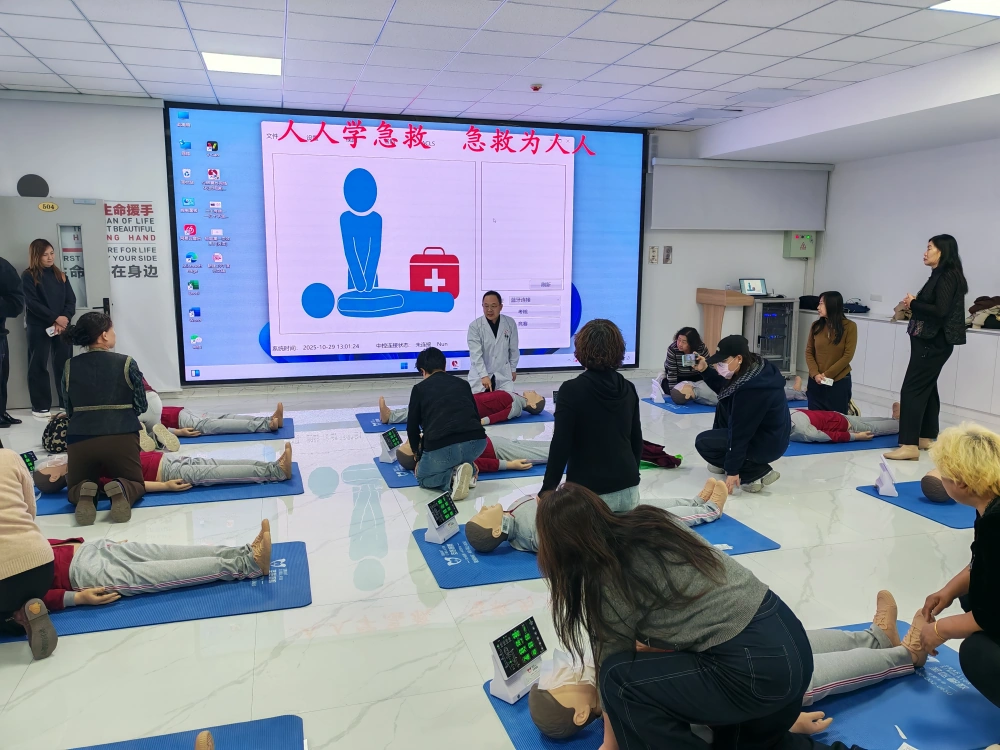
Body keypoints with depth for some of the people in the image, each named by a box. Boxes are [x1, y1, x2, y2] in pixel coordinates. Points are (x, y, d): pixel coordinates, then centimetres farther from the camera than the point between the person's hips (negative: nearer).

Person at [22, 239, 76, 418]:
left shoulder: (60, 275, 12)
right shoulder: (28, 276, -1)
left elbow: (71, 300, 5)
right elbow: (32, 303, -10)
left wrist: (64, 318, -11)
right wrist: (55, 318, -16)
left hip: (62, 326, 4)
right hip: (39, 327, -4)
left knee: (65, 364, 5)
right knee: (39, 365, 1)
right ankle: (40, 406, 5)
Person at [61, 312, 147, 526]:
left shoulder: (70, 366, 6)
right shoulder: (126, 363, -2)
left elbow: (69, 410, 12)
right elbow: (141, 406, 4)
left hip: (79, 438, 2)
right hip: (121, 437, -2)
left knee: (75, 488, 25)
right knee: (136, 483, 20)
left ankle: (84, 494, -12)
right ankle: (121, 490, -16)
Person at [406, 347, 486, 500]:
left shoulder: (419, 388, 15)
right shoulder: (463, 384, 24)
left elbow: (412, 427, 20)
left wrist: (417, 452, 41)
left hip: (442, 447, -4)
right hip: (477, 442, 4)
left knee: (423, 477, 26)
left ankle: (453, 477, -2)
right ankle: (464, 468, 9)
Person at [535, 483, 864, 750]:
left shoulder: (610, 581, -15)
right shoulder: (648, 522, 5)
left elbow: (615, 663, -1)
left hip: (757, 670, -9)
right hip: (791, 642, 9)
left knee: (619, 678, -8)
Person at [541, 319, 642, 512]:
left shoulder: (572, 390, -14)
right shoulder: (628, 389, 3)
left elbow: (561, 445, -15)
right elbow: (637, 440, 12)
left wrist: (548, 488, -5)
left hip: (588, 492, -5)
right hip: (628, 489, 6)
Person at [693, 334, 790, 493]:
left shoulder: (751, 388, -32)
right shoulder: (754, 368, -3)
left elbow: (740, 432, -26)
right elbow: (725, 390, 17)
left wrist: (733, 471, -20)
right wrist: (705, 370, 6)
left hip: (767, 443, -9)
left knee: (702, 442, -4)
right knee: (723, 405, 18)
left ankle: (757, 473, -6)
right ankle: (726, 461, 23)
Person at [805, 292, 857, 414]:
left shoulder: (849, 326, -8)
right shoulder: (816, 326, 2)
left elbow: (848, 356, -11)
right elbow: (809, 352, 3)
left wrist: (827, 374, -15)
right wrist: (815, 374, -12)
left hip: (839, 382, -3)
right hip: (816, 381, 3)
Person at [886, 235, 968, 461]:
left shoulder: (948, 276, -14)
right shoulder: (939, 276, 15)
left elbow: (941, 311, -23)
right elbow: (931, 307, 12)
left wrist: (914, 303, -13)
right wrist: (913, 305, -4)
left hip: (934, 343, -10)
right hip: (929, 342, 10)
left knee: (912, 390, -12)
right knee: (926, 389, 14)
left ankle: (910, 445, -12)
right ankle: (925, 438, 22)